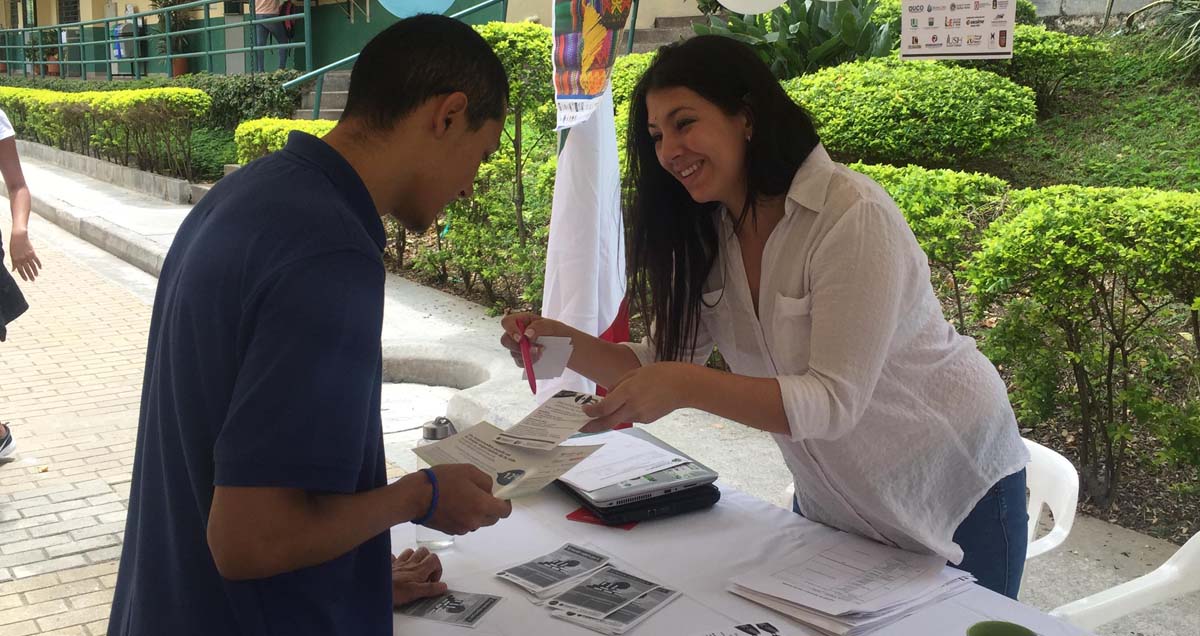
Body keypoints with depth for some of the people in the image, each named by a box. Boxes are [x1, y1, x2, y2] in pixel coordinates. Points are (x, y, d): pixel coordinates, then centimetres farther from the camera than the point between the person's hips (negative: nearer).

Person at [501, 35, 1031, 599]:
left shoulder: (853, 218, -28)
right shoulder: (707, 234, -5)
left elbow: (835, 401, -32)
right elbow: (662, 366, -4)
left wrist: (687, 385, -43)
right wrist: (568, 344, -21)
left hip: (952, 490, -6)